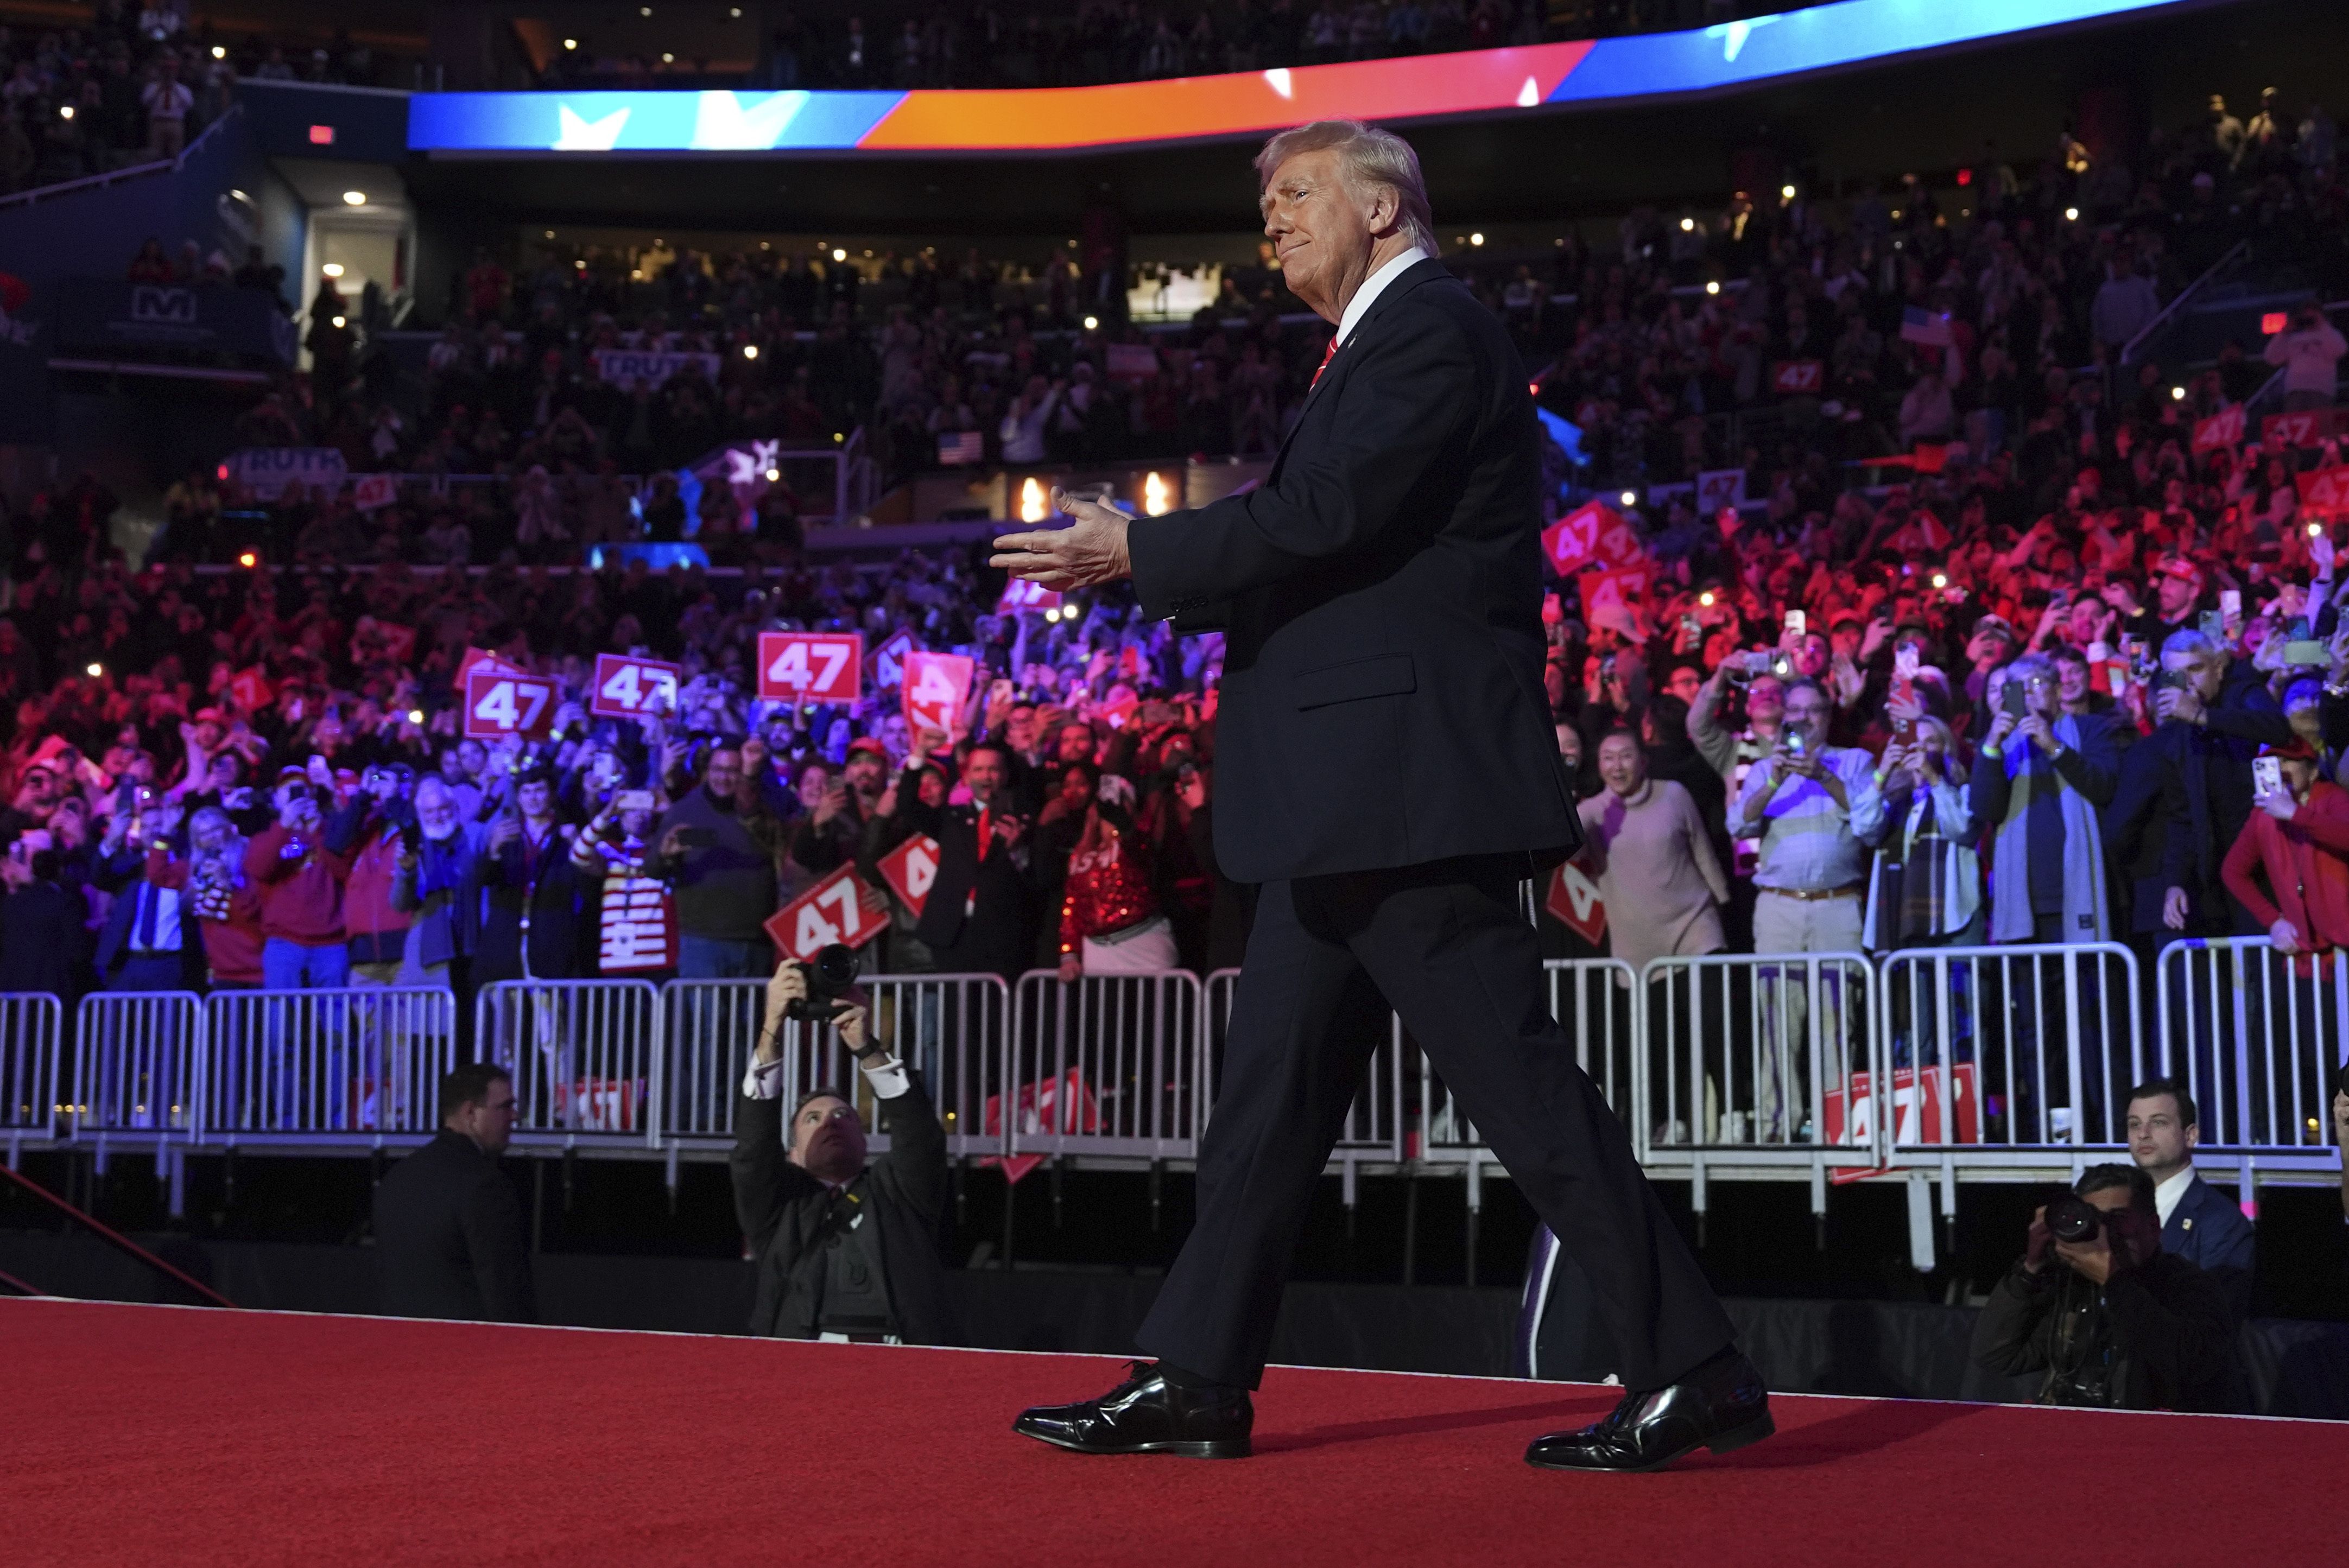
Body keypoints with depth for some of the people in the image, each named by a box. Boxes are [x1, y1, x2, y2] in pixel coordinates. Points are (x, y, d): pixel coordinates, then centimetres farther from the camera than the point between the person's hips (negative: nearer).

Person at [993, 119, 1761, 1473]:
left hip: (1412, 779, -11)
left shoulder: (1429, 325, -8)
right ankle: (1194, 1382, 19)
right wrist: (1148, 567, 12)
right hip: (1354, 800, 11)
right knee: (1273, 1092, 12)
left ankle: (1692, 1373, -1)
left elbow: (1328, 518, -18)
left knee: (1520, 1081, -8)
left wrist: (1137, 550, -9)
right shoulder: (1378, 344, 23)